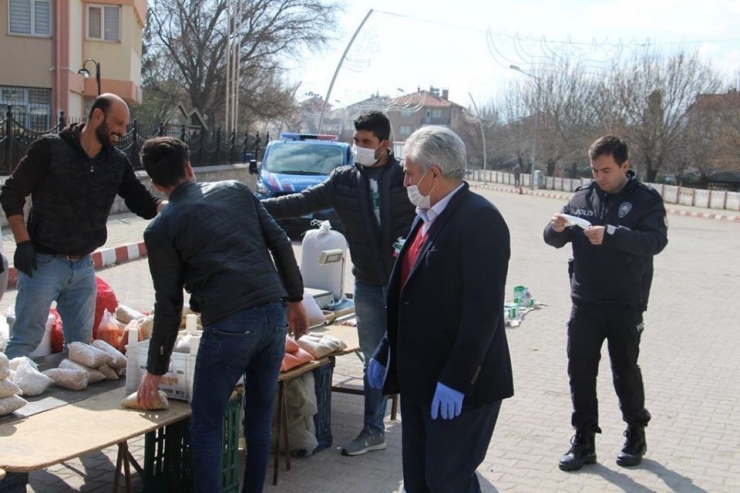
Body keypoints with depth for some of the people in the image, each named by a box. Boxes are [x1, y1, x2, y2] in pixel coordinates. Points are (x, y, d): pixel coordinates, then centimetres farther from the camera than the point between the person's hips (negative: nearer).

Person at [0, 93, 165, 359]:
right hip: (43, 262, -5)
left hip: (83, 265, 5)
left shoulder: (118, 162, 3)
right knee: (25, 341, -1)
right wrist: (23, 242, -14)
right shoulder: (50, 148, -10)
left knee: (80, 342, 13)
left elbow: (144, 204, 2)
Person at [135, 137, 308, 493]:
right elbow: (280, 243, 10)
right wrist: (295, 299, 18)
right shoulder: (236, 190, 14)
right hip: (274, 315, 5)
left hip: (229, 326, -5)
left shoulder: (161, 228, 3)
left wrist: (156, 368, 11)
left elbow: (169, 303, 2)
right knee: (260, 416, 18)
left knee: (206, 427, 8)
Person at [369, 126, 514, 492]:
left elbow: (484, 308, -23)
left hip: (459, 386, -9)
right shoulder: (427, 216, 12)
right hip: (419, 379, 9)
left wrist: (455, 380, -24)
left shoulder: (480, 219, -16)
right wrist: (386, 353, 17)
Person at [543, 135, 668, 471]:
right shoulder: (582, 197, 5)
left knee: (625, 371, 8)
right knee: (580, 372, 5)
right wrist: (556, 229, -18)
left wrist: (610, 234, -32)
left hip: (625, 305, -3)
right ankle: (584, 441, 16)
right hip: (584, 303, 3)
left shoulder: (645, 200, -5)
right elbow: (554, 240, 6)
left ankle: (636, 434, 29)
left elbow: (656, 240, -20)